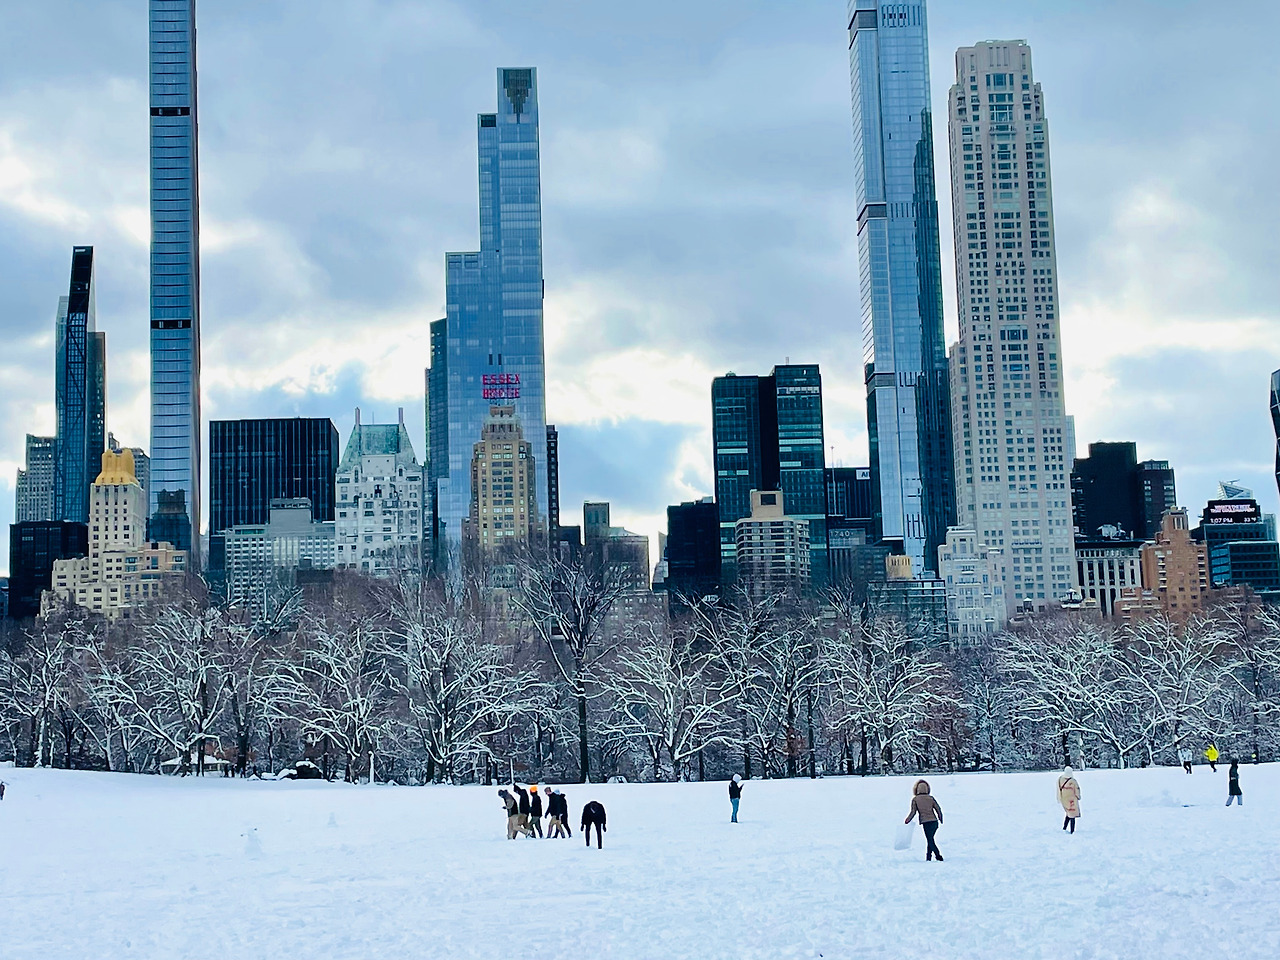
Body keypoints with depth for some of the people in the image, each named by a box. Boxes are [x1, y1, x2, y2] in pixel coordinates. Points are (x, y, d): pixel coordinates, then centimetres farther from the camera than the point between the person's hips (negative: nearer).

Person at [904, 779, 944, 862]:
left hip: (926, 822, -4)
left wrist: (907, 821, 12)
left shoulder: (915, 799, 1)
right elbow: (938, 809, 8)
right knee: (930, 840, 15)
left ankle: (938, 856, -14)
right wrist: (941, 819, 23)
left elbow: (913, 812, -1)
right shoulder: (931, 798, 8)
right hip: (934, 821, 4)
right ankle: (928, 857, 18)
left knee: (930, 840, -2)